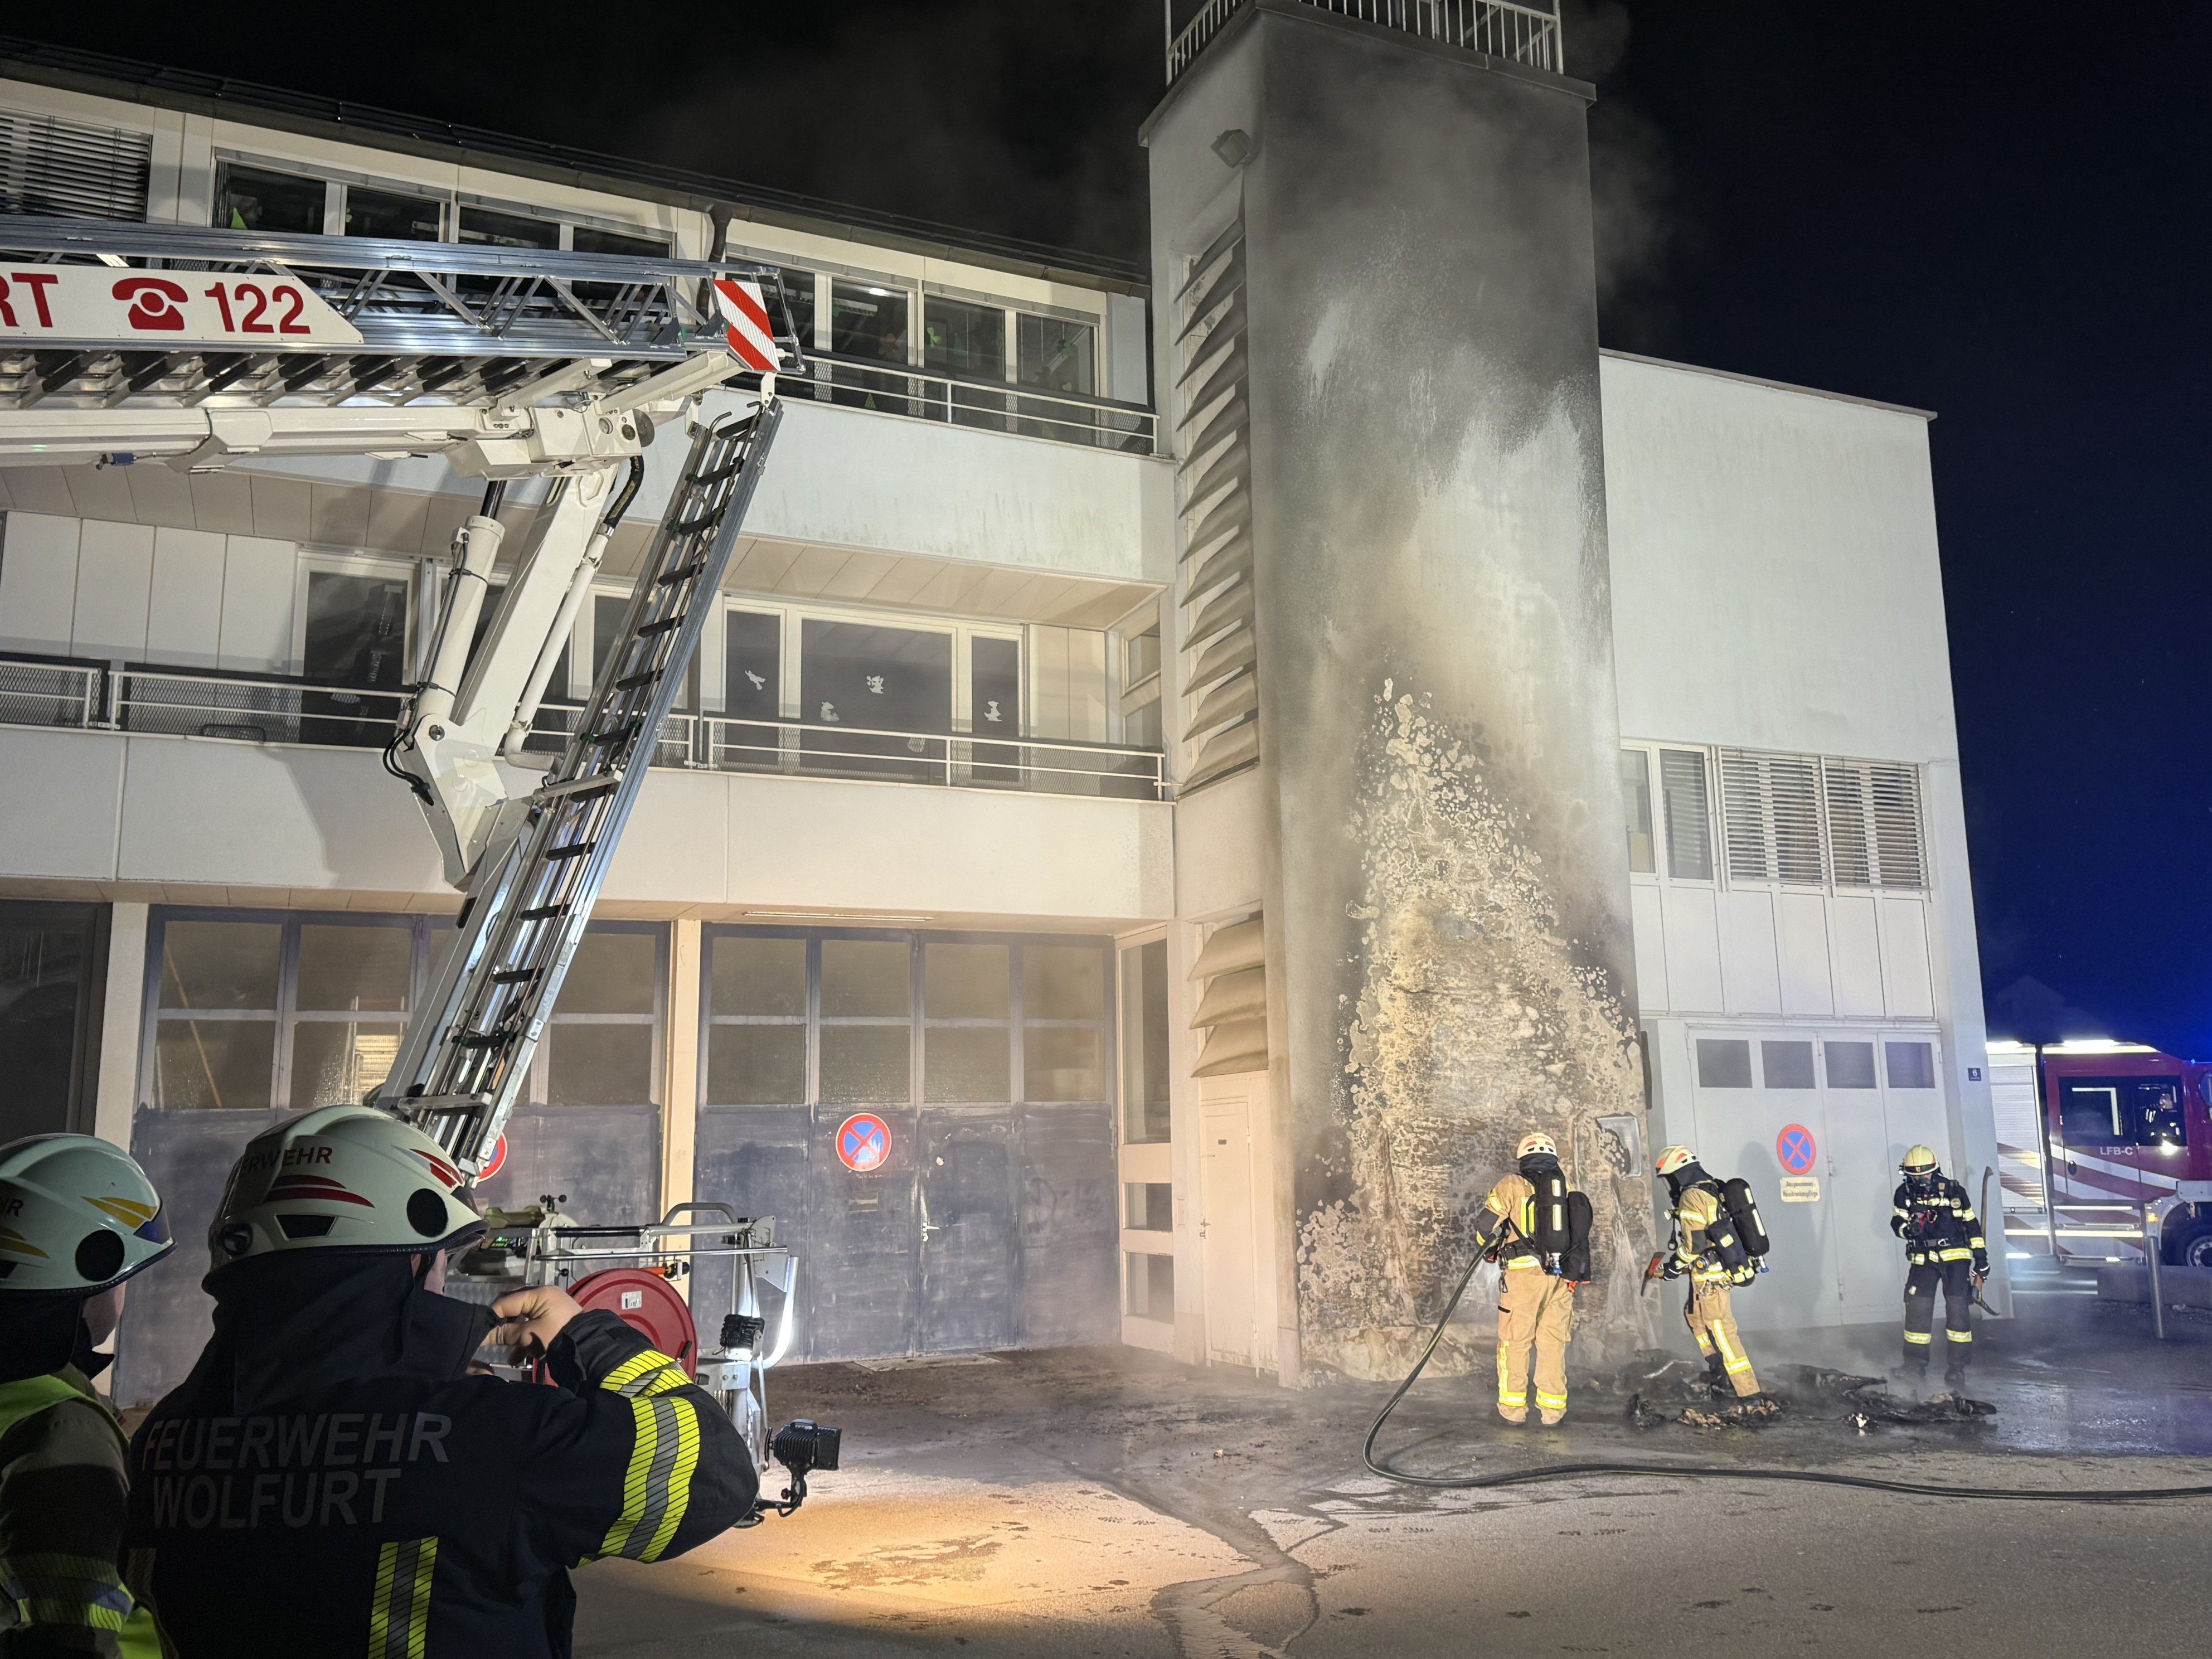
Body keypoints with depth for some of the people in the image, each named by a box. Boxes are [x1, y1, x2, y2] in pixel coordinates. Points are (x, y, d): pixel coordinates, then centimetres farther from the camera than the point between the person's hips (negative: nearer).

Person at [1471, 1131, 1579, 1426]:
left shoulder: (1512, 1185, -1)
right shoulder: (1567, 1188, 11)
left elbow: (1486, 1225, -3)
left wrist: (1490, 1248, 17)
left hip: (1523, 1272, -4)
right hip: (1562, 1276, 4)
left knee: (1515, 1341, 5)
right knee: (1553, 1342, 11)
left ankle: (1513, 1407, 8)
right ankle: (1552, 1408, 14)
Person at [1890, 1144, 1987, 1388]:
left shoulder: (1953, 1191, -3)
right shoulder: (1904, 1194, 2)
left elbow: (1972, 1224, 4)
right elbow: (1897, 1221, 0)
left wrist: (1981, 1259, 4)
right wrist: (1907, 1229, -25)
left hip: (1955, 1256, -2)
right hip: (1922, 1259, 2)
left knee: (1958, 1310, -8)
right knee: (1917, 1311, -3)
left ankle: (1956, 1368, 1)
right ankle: (1915, 1366, 8)